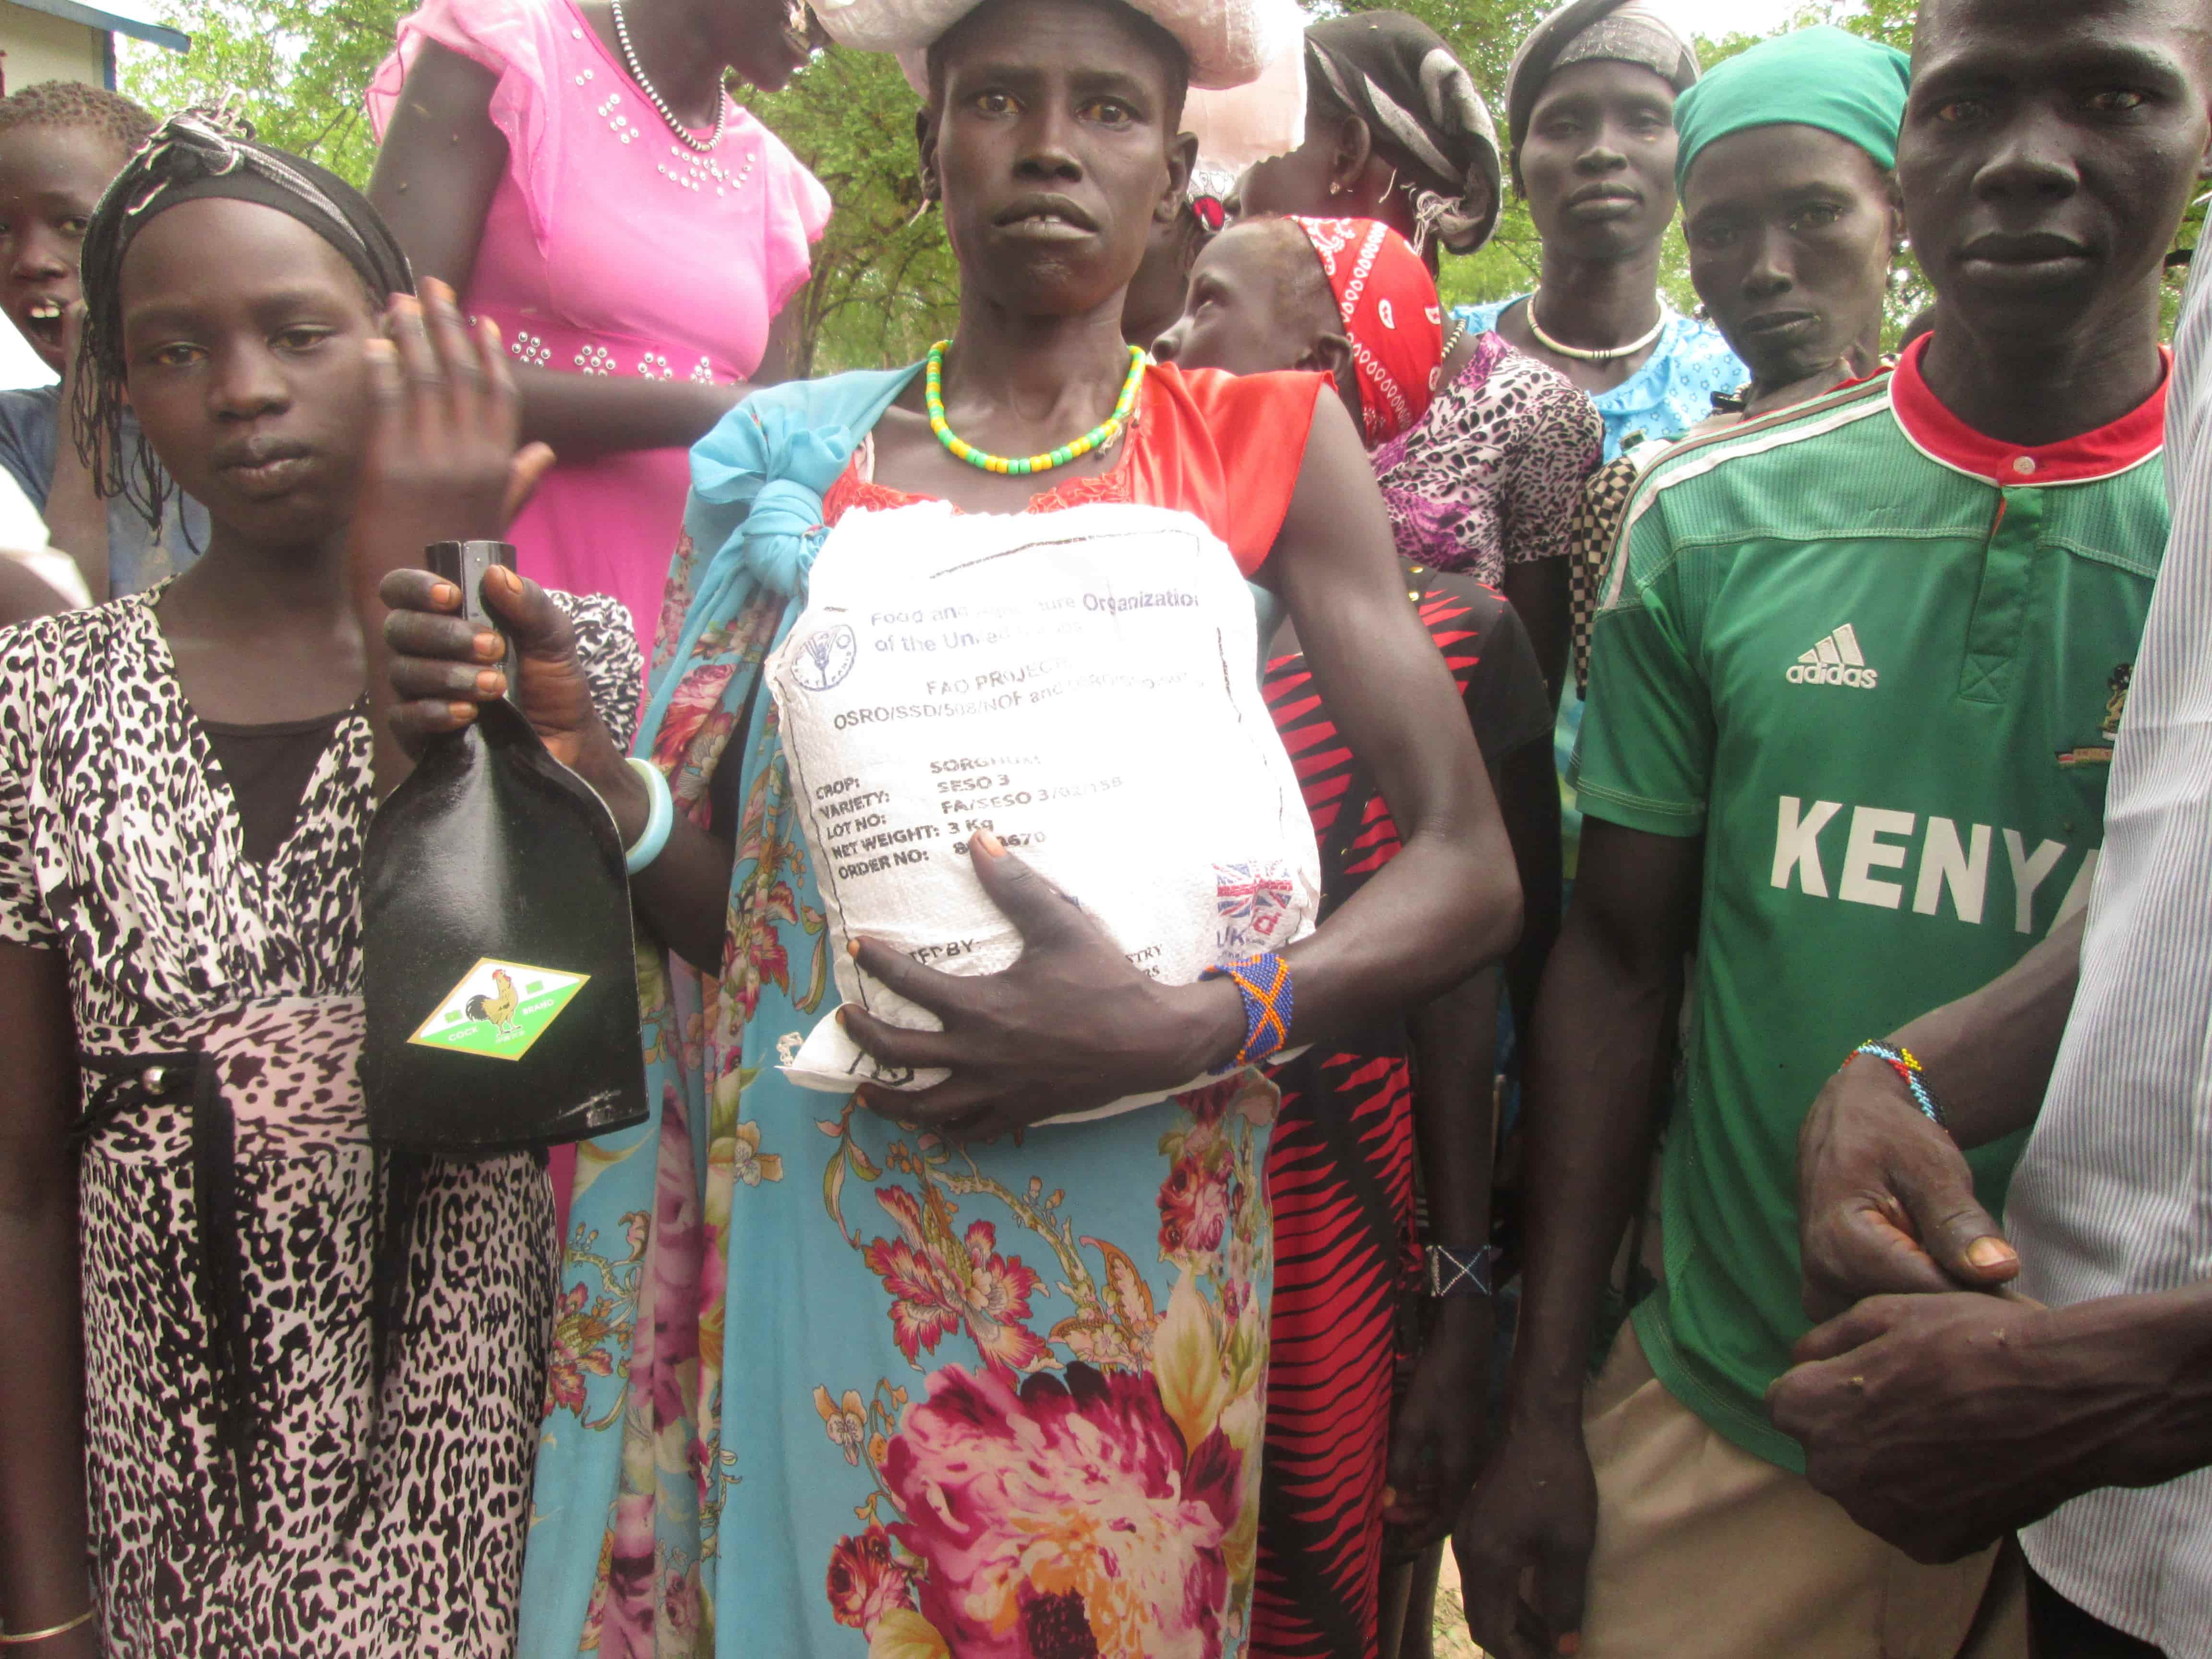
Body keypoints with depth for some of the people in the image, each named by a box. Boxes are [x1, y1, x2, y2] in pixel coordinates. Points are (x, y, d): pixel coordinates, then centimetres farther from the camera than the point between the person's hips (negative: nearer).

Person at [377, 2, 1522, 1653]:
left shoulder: (1266, 445, 1)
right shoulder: (795, 462, 6)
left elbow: (1471, 870, -5)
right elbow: (728, 906, 6)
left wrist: (1185, 1029, -20)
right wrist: (576, 749, -13)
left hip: (1124, 1249, -1)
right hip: (810, 1227, 2)